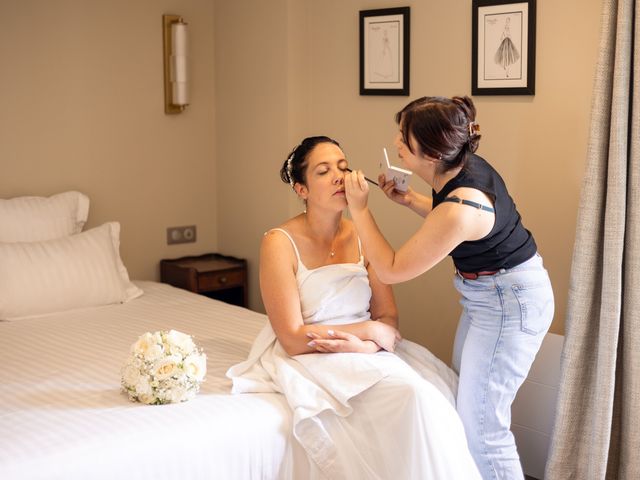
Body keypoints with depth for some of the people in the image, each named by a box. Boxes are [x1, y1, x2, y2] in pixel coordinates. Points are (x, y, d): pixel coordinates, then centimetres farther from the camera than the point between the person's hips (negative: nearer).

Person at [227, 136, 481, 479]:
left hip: (365, 353, 5)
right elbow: (294, 339, -15)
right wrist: (369, 330, -14)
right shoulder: (280, 243, -12)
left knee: (433, 396, -21)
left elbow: (389, 318, 2)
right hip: (308, 358, -5)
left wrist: (367, 344, -20)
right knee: (413, 398, -26)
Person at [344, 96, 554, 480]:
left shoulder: (459, 209, -31)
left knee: (481, 425, -6)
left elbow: (390, 270, -19)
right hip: (490, 295, 10)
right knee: (469, 407, 17)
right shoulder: (465, 166, -4)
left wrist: (360, 208, -14)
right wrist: (408, 199, 4)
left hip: (509, 304, -10)